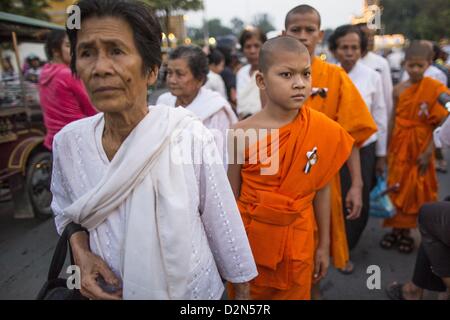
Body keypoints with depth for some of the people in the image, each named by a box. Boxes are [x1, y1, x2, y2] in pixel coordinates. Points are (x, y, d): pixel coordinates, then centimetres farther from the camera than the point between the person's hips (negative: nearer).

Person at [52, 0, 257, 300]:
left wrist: (242, 291, -3)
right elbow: (66, 212, 5)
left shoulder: (190, 136, -23)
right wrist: (81, 252, -13)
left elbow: (223, 224, -14)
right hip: (111, 290, 3)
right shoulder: (68, 142, -13)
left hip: (192, 289, -2)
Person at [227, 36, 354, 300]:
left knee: (296, 293, 20)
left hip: (298, 241, 1)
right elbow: (232, 195, -6)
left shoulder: (323, 130, -11)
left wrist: (324, 245, 6)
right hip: (249, 237, -1)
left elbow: (321, 190, -1)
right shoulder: (243, 133, -15)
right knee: (248, 292, 20)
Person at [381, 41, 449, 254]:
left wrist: (428, 152, -13)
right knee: (396, 188, 8)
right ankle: (396, 229, 24)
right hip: (398, 147, 2)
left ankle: (406, 232, 23)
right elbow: (393, 121, 3)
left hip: (420, 149, -2)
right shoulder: (398, 90, 0)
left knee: (417, 190, 8)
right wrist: (387, 150, 3)